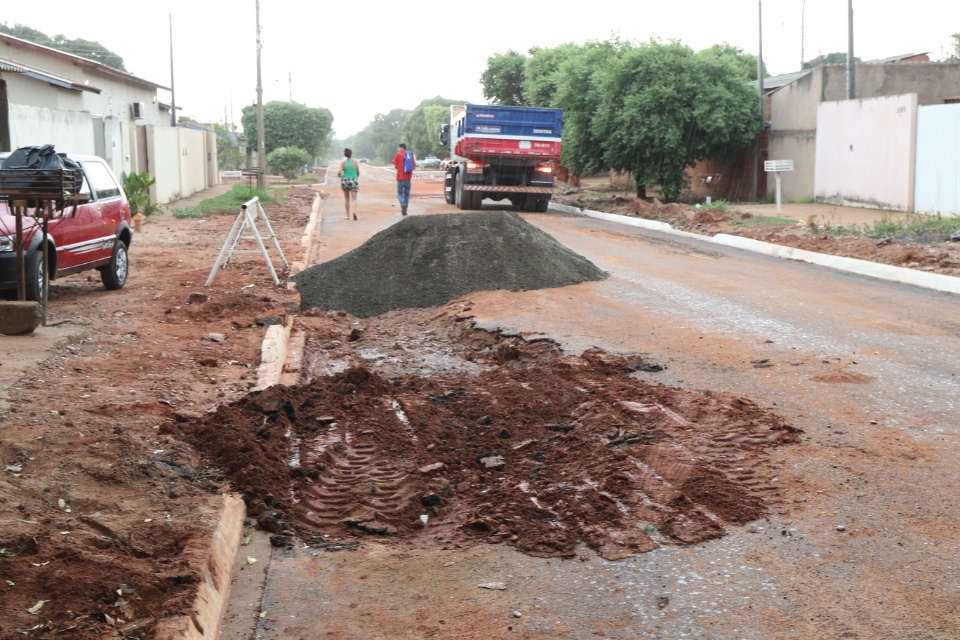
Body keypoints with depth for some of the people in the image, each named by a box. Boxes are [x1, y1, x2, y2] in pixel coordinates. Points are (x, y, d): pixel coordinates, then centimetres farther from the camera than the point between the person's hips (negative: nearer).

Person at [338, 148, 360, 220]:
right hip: (353, 182, -2)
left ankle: (348, 215, 22)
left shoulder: (343, 163, -4)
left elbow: (339, 173, -14)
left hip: (345, 181, 2)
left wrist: (339, 176, 9)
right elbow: (358, 173, 4)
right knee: (354, 199, -5)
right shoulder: (355, 162, -4)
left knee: (346, 199, 18)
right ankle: (354, 211, -34)